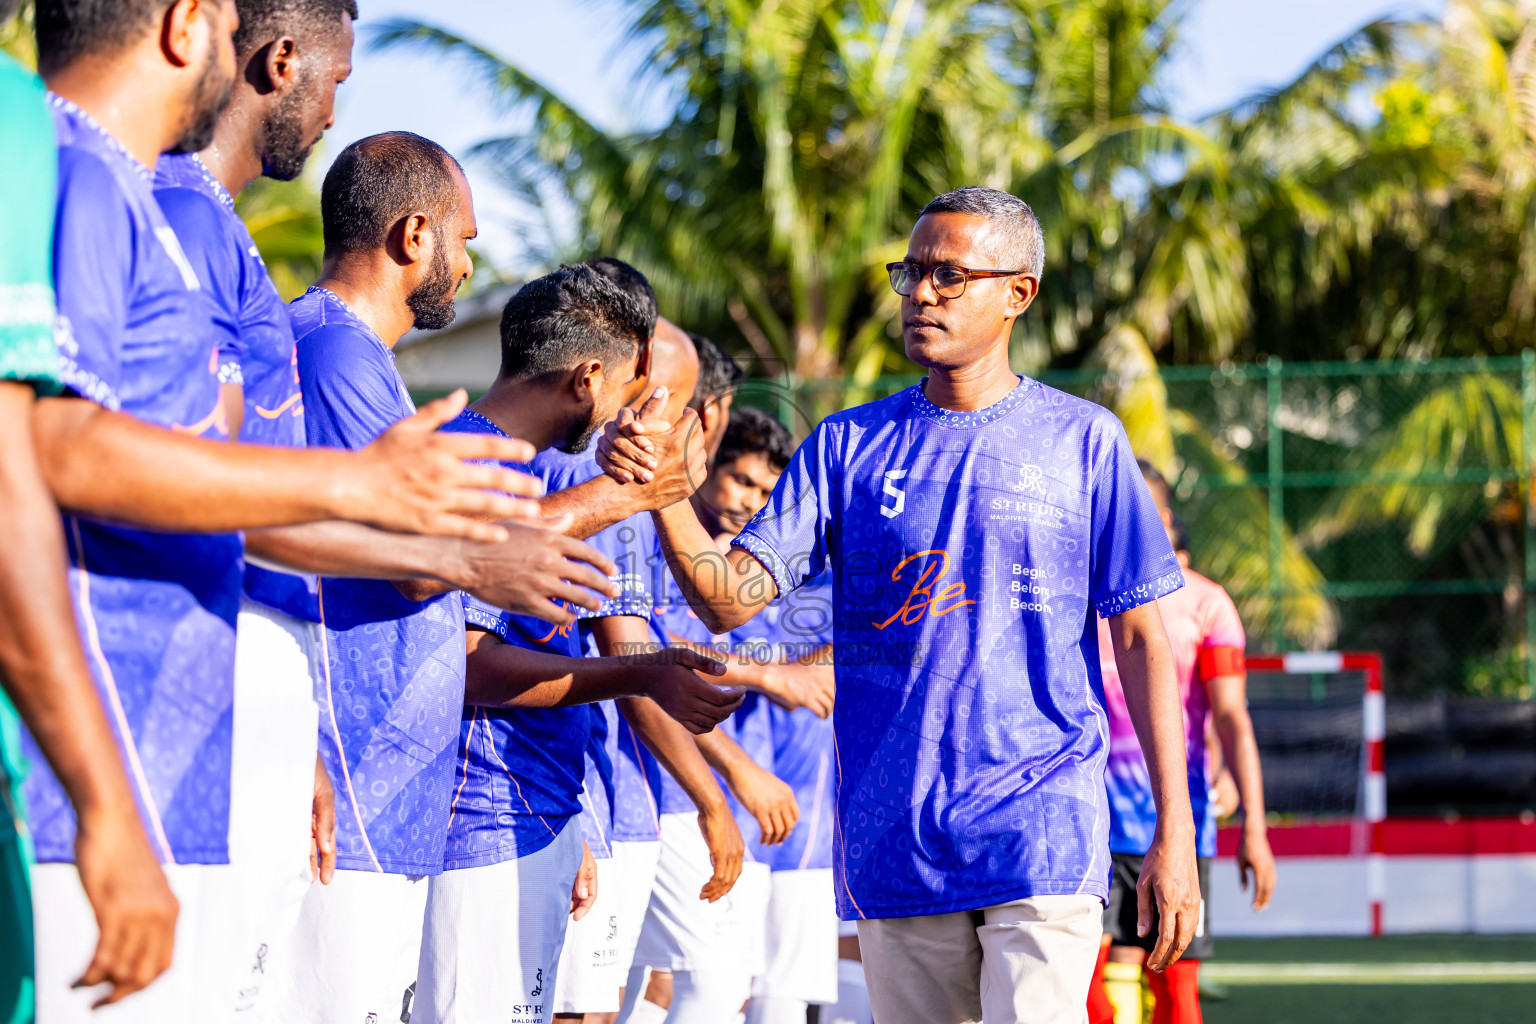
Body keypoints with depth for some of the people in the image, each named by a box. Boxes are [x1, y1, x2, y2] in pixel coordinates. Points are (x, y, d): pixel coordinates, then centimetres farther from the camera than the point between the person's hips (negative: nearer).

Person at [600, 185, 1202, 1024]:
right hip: (893, 847, 3)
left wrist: (1174, 836, -2)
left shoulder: (1083, 441, 3)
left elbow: (1141, 640, 4)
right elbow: (729, 598, 0)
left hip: (1044, 840, -3)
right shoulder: (849, 446, 8)